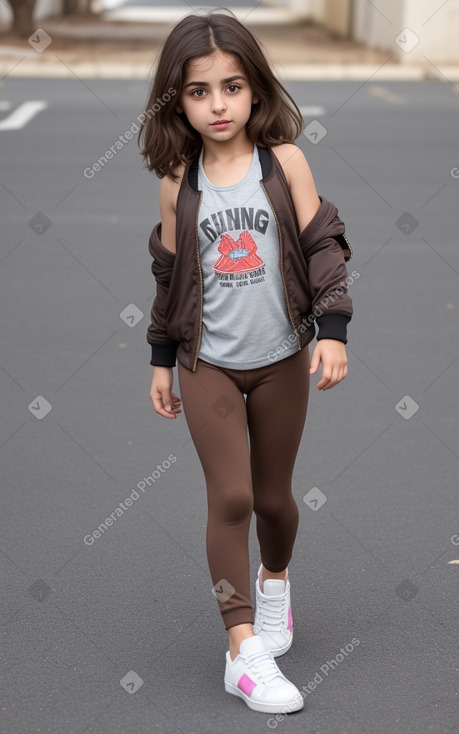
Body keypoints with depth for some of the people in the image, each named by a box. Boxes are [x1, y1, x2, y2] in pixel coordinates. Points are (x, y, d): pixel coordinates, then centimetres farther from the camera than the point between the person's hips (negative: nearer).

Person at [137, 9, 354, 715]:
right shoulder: (178, 181, -3)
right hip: (208, 365, 0)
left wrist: (333, 328, -15)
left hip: (281, 361, 1)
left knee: (273, 494, 14)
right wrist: (162, 358, 10)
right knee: (231, 497, -8)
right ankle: (244, 650, 0)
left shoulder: (284, 160, -6)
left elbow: (323, 244, -5)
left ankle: (274, 578, 46)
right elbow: (170, 274, 7)